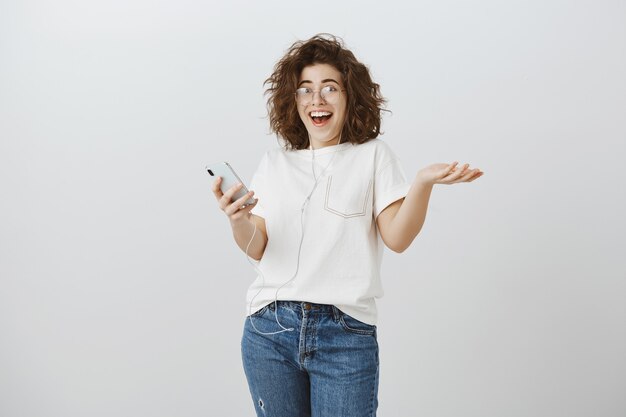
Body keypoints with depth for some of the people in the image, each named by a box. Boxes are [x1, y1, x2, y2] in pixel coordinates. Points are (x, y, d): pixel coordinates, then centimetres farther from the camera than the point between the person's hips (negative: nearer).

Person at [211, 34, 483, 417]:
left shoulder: (373, 155, 5)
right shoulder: (276, 162, 11)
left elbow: (397, 238, -6)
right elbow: (257, 248, 6)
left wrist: (423, 183, -23)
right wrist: (238, 219, -16)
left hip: (346, 333, -2)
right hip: (270, 328, 3)